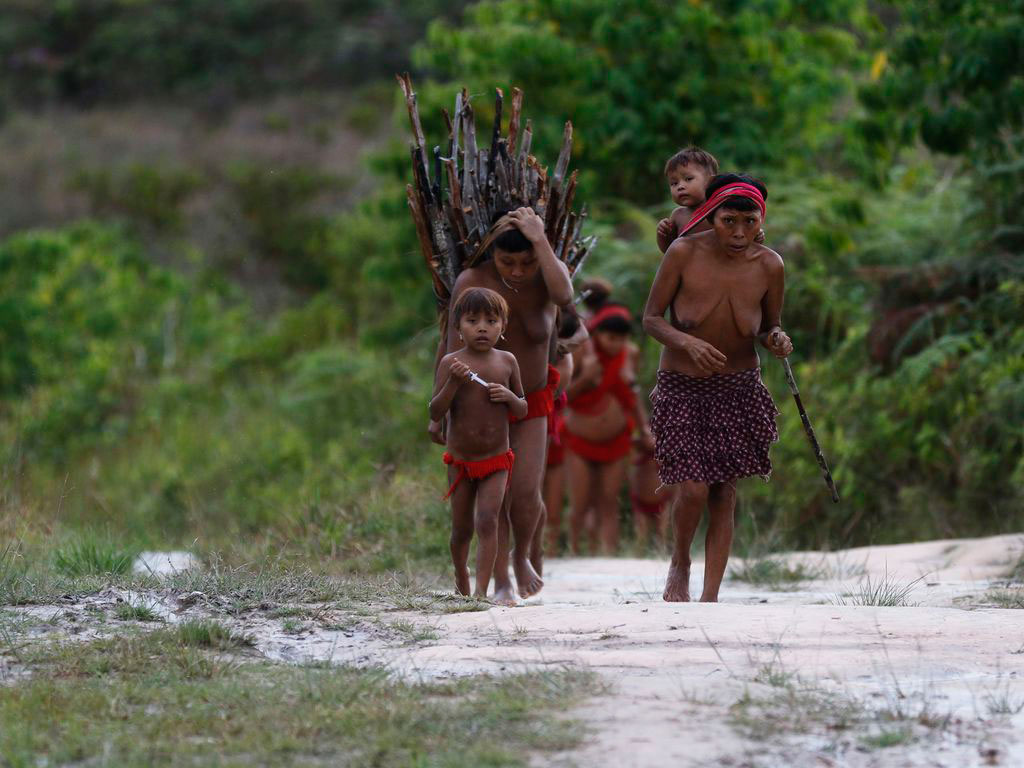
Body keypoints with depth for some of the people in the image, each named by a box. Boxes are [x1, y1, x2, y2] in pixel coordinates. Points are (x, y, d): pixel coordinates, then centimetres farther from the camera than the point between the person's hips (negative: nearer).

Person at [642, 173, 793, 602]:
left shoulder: (769, 266, -8)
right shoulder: (684, 253, -15)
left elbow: (770, 328, 6)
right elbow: (651, 318, -8)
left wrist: (777, 340, -17)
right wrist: (686, 343, -27)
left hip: (738, 389, 2)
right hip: (682, 387, -2)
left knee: (724, 495, -1)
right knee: (693, 490, -13)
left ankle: (709, 600, 6)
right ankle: (680, 563, 18)